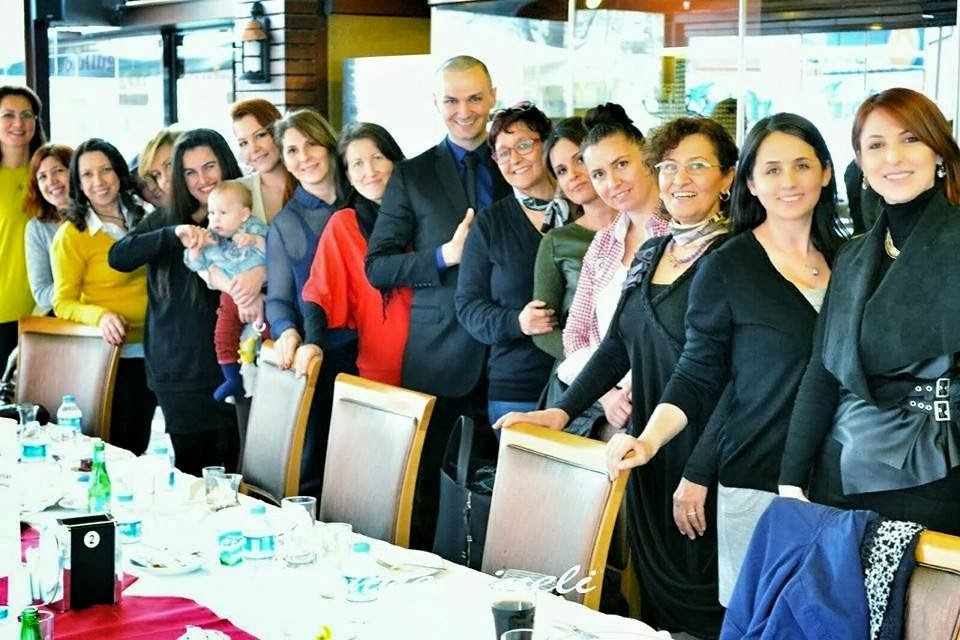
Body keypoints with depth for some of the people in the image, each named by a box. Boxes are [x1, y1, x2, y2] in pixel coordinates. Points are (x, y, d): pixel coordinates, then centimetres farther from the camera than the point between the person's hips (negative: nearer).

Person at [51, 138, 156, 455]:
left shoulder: (140, 220, 8)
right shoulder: (72, 235, -9)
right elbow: (63, 303, -10)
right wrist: (100, 315, -27)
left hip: (152, 352, 5)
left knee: (140, 448, 14)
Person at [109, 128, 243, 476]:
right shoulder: (163, 221, 10)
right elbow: (118, 257, -6)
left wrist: (261, 272, -34)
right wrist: (175, 235, -20)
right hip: (177, 373, 2)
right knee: (186, 477, 6)